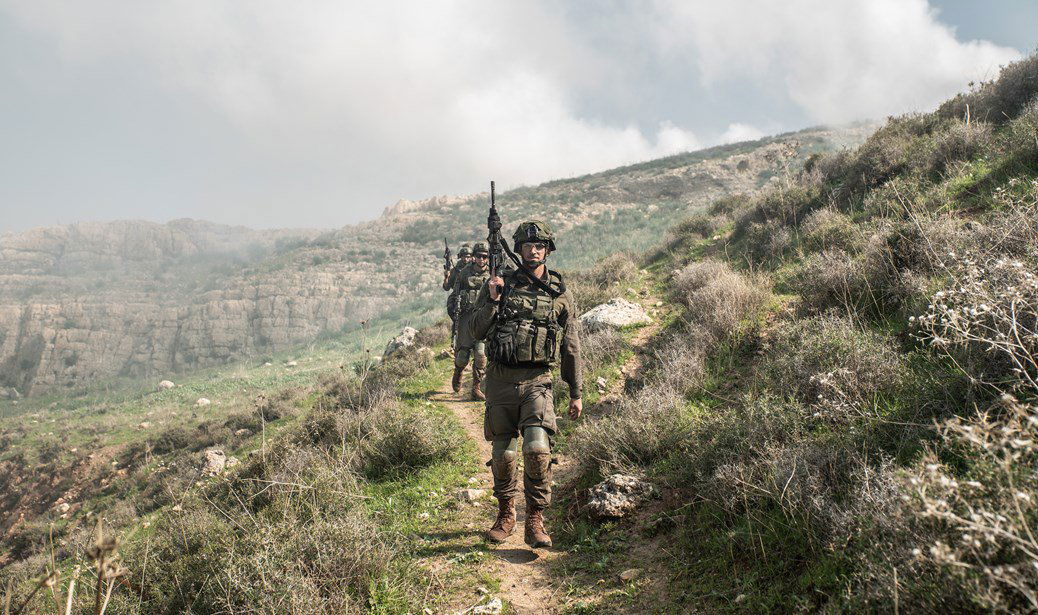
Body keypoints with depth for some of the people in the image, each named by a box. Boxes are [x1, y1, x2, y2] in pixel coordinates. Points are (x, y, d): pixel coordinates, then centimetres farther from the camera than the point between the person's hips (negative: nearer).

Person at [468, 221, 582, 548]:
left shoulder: (560, 294, 6)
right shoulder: (500, 284, 5)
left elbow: (571, 347, 10)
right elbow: (476, 331, 2)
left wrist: (576, 393, 9)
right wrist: (492, 300, -13)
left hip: (537, 381, -1)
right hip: (500, 379, 1)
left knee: (538, 449, -18)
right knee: (503, 454, 8)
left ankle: (535, 521, -3)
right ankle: (506, 514, 30)